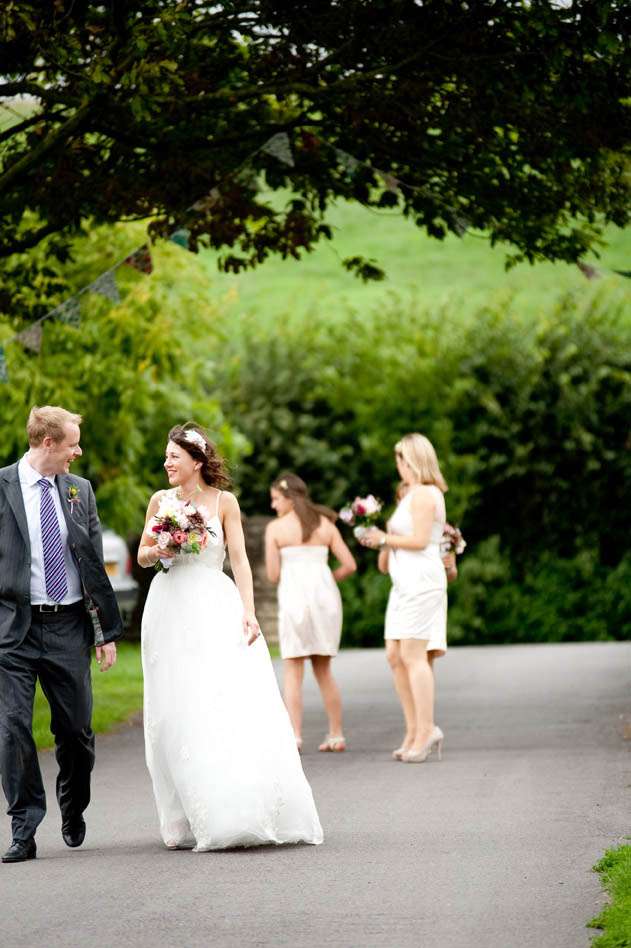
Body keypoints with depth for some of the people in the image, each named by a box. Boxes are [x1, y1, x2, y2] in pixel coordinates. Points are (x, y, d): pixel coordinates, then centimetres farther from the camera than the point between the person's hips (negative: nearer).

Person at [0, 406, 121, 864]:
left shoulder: (80, 490, 9)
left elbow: (95, 563, 11)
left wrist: (107, 629, 9)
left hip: (68, 625, 3)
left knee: (76, 728, 8)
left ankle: (74, 810, 32)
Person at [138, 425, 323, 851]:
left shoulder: (224, 501, 1)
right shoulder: (161, 501, 9)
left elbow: (240, 559, -3)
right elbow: (142, 554, 16)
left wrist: (248, 611, -13)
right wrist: (157, 551, -8)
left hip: (215, 606, -3)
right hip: (171, 608, 3)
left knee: (230, 702, -11)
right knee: (177, 713, 1)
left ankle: (243, 812, -4)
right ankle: (191, 820, 7)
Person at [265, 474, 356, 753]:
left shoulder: (275, 528, 0)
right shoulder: (326, 524, 10)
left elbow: (273, 575, -2)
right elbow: (349, 564, 6)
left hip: (295, 597, -4)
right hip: (326, 597, 4)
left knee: (293, 672, 1)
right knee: (323, 670, 15)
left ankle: (294, 737, -10)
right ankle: (336, 735, 12)